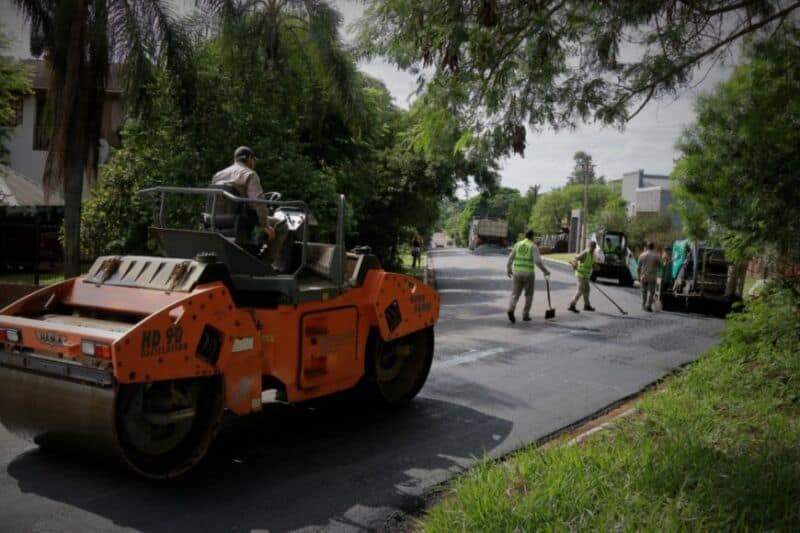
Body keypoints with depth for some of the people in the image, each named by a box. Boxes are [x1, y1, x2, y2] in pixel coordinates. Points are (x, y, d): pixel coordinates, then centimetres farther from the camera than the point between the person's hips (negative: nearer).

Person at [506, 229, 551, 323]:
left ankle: (511, 310, -24)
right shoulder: (533, 246, -5)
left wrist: (509, 270, 23)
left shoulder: (517, 245, 7)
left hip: (517, 273, 3)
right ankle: (525, 315, 14)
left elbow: (510, 259, 6)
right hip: (528, 274, -3)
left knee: (515, 294, 3)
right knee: (529, 295, 16)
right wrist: (545, 271, -1)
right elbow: (538, 261, -15)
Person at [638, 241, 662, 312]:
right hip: (652, 277, -2)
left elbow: (638, 267, -1)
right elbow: (659, 264, 4)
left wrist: (639, 277, 9)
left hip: (643, 277, 2)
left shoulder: (642, 255, -2)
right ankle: (648, 305, -9)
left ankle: (644, 305, 23)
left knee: (644, 291, 15)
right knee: (651, 292, 1)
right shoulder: (656, 256, -6)